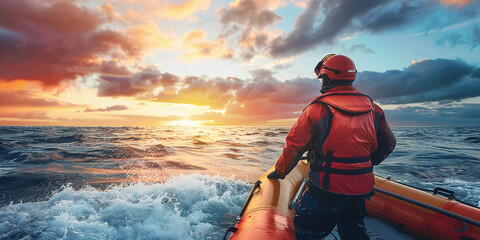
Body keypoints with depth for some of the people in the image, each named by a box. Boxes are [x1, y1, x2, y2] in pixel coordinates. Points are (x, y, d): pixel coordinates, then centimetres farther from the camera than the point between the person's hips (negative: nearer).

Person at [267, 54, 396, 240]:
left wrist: (279, 172, 5)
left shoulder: (317, 108, -15)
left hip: (327, 189, -6)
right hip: (362, 189, 7)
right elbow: (388, 143, 15)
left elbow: (294, 145, -10)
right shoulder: (372, 108, 4)